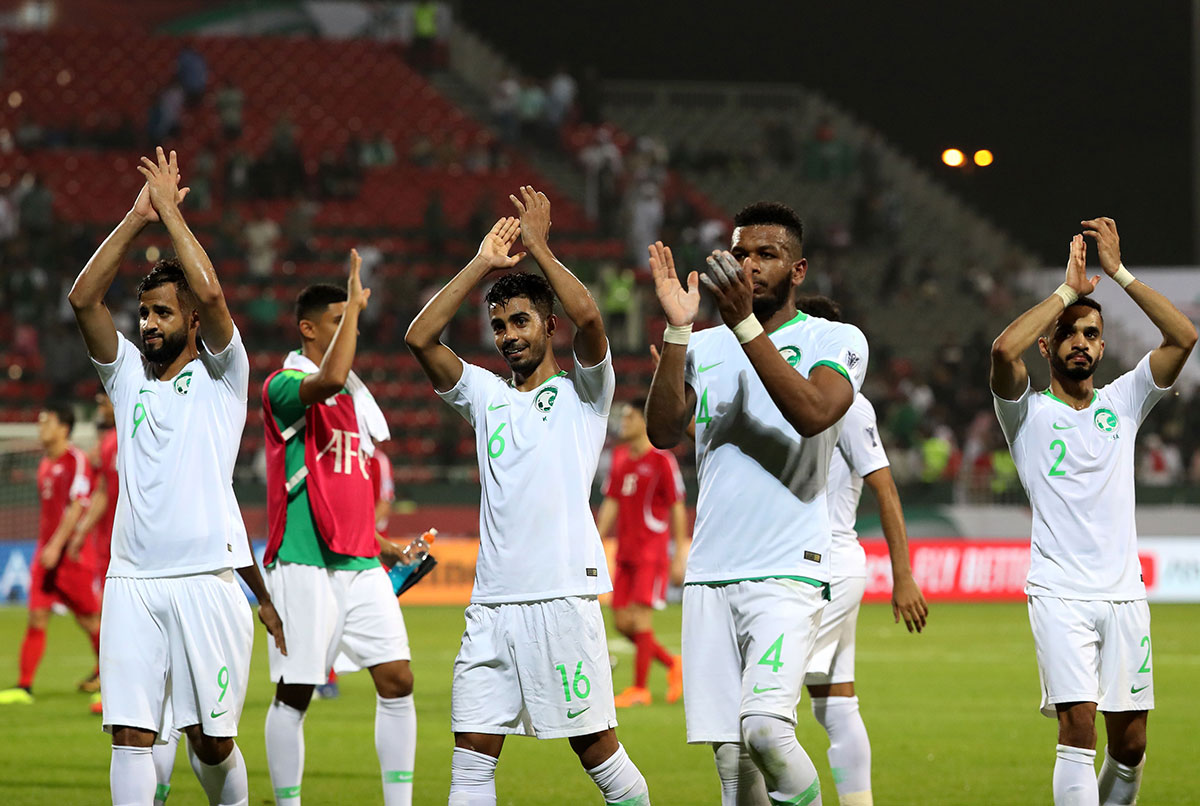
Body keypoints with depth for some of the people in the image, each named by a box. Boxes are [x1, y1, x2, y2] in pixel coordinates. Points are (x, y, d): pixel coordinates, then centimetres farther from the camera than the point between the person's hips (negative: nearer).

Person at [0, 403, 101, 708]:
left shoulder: (76, 460, -10)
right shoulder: (45, 464, 14)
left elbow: (76, 507, -18)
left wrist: (57, 545, -25)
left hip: (72, 555, -7)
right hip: (46, 553, 7)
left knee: (89, 620, 1)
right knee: (37, 618, -2)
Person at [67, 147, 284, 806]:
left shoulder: (221, 376, 4)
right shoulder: (128, 374, 14)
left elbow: (210, 293, -13)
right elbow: (83, 297, 3)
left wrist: (171, 208, -5)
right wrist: (139, 215, 0)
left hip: (205, 577, -3)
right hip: (133, 579, 3)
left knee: (211, 741, 3)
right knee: (131, 735, -7)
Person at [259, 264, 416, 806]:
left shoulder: (355, 395, 18)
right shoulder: (283, 386, -7)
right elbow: (328, 379, -30)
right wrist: (356, 304, -20)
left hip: (359, 563, 7)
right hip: (304, 563, -7)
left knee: (397, 680, -1)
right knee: (294, 695, -2)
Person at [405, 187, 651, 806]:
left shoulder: (582, 393, 6)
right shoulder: (486, 396, 17)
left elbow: (586, 315, -13)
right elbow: (420, 337, 6)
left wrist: (538, 246, -2)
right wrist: (483, 264, 6)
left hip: (564, 597, -4)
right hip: (492, 603, 4)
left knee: (596, 749, 0)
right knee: (471, 756, -3)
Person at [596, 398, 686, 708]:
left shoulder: (662, 460, -9)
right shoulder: (620, 457, 12)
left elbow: (677, 509, -8)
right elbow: (610, 504, 16)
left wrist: (680, 555, -11)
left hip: (652, 552, -7)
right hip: (626, 553, 7)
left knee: (640, 616, -10)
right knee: (622, 621, 5)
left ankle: (640, 689, -3)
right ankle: (672, 664, 23)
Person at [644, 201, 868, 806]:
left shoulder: (834, 341, 3)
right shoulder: (706, 347, 15)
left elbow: (813, 413, -17)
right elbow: (663, 432, 1)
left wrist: (745, 324, -20)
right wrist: (677, 330, -9)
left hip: (788, 573, -4)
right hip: (710, 574, 4)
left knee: (765, 728, -23)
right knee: (731, 755, 0)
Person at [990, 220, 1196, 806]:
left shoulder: (1123, 402, 13)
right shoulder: (1028, 411, 4)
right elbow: (1003, 350, -18)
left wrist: (1118, 273, -2)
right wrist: (1068, 289, -9)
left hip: (1124, 593, 4)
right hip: (1060, 596, -4)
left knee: (1130, 743, 5)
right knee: (1078, 728, -17)